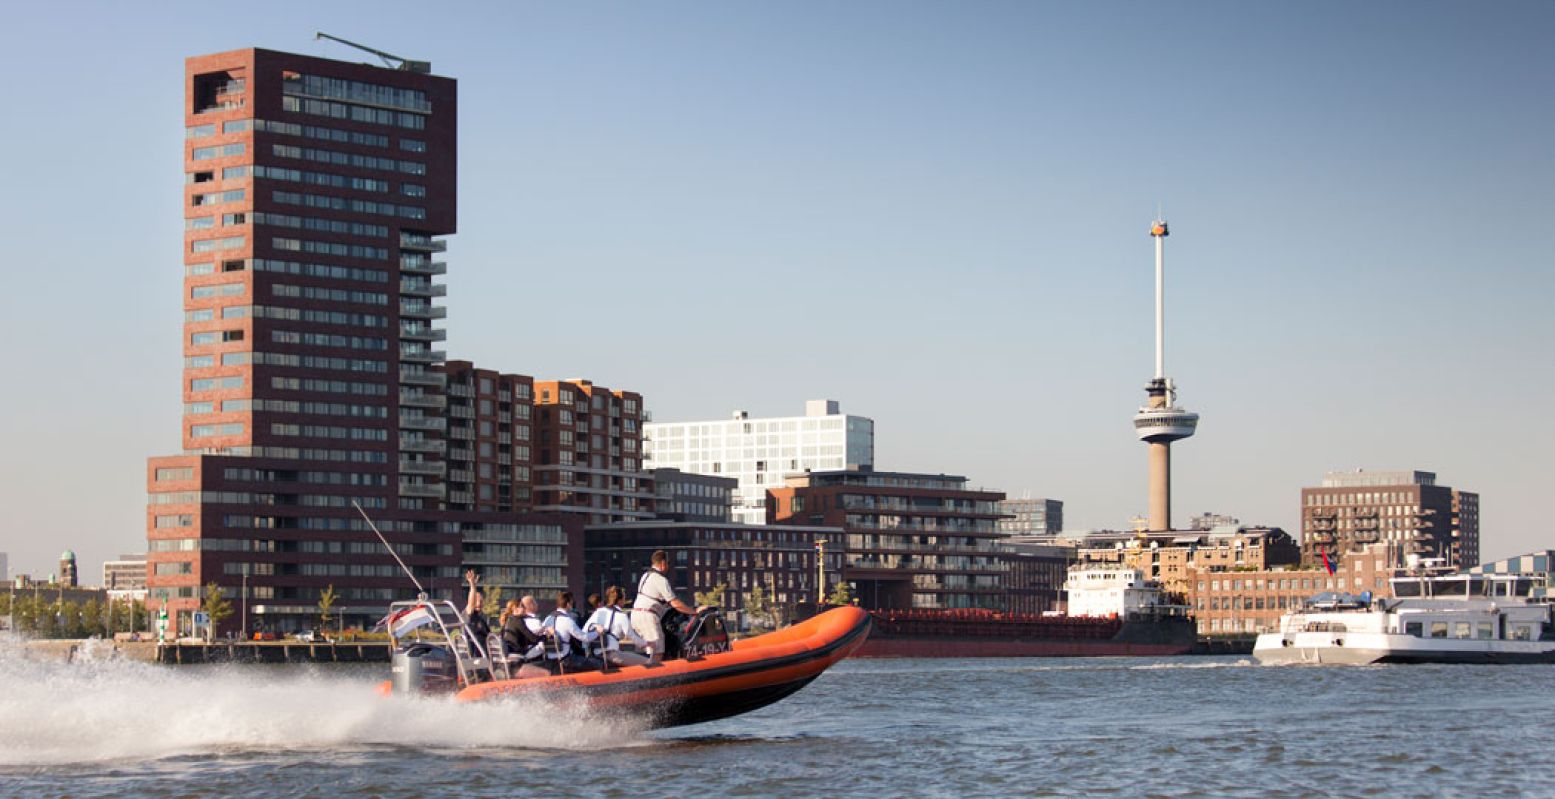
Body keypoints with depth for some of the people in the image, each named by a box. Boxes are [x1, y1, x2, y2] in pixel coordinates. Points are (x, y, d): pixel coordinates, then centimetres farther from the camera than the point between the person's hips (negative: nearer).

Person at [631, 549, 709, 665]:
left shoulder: (646, 575, 19)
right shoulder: (661, 579, -10)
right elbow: (675, 604, -12)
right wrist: (695, 611, -3)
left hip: (635, 614, 9)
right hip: (648, 616, -9)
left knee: (651, 649, 15)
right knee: (658, 653, -8)